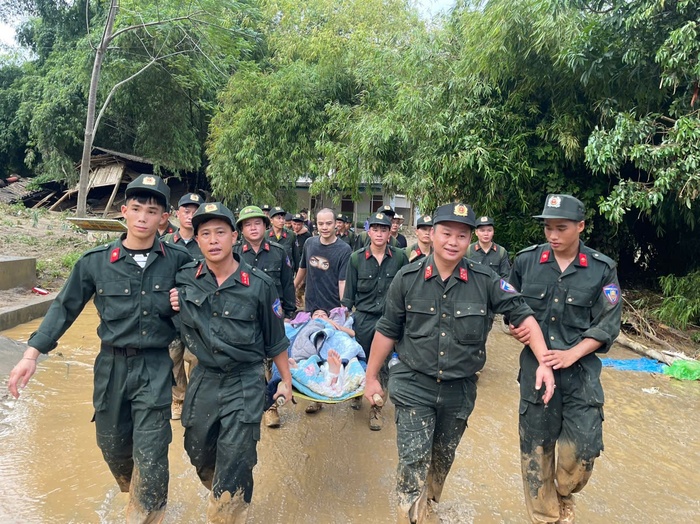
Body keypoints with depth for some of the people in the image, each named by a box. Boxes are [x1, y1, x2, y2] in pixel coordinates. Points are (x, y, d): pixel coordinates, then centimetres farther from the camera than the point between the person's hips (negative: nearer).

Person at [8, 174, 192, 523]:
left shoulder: (179, 261, -8)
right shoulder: (95, 261, -5)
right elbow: (65, 307, 4)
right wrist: (32, 353, 0)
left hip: (155, 368, -2)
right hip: (112, 365, 3)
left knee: (150, 455, -2)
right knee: (112, 446, 19)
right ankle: (136, 493, 52)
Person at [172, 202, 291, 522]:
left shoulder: (259, 285, -12)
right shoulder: (183, 279, -5)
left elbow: (275, 339, -1)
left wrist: (285, 380, 6)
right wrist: (173, 306, -12)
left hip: (245, 383, -4)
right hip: (203, 379, 4)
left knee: (233, 466, 0)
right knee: (199, 454, 20)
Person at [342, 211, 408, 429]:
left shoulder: (400, 257, -5)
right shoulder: (356, 258, -4)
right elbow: (349, 293, 2)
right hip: (363, 319, 1)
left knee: (385, 365, 5)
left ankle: (376, 407, 23)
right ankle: (357, 393, 42)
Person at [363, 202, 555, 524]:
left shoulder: (485, 281, -10)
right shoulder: (407, 278, -10)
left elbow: (522, 315, -5)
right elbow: (387, 331, -2)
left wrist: (544, 363, -16)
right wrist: (371, 377, 3)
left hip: (459, 390, 2)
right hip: (413, 386, -2)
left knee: (443, 458, 23)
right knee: (413, 462, -3)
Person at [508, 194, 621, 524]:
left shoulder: (602, 269, -4)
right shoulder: (526, 260, -2)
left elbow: (606, 326, -4)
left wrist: (570, 354, -16)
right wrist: (515, 327, -9)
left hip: (581, 368, -1)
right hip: (535, 366, 1)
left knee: (581, 448, -3)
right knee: (535, 446, 9)